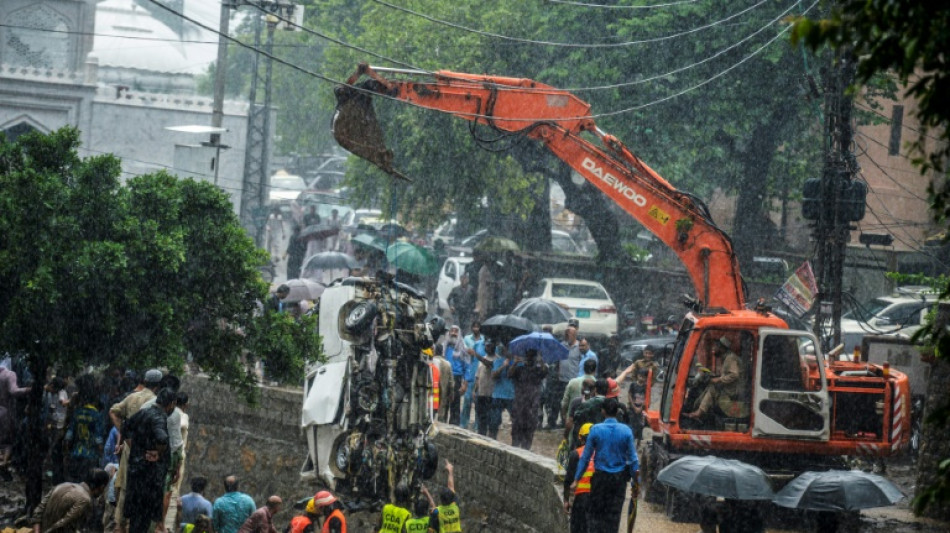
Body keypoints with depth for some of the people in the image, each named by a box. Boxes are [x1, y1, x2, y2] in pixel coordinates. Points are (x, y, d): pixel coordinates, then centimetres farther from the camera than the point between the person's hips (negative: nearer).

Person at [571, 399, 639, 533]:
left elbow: (585, 456, -5)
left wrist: (576, 479, 2)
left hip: (600, 477, -1)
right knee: (613, 515, 7)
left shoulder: (596, 430, -9)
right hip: (618, 477, 1)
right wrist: (636, 482, 6)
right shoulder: (626, 431, -6)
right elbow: (633, 458, -2)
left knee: (595, 513, 8)